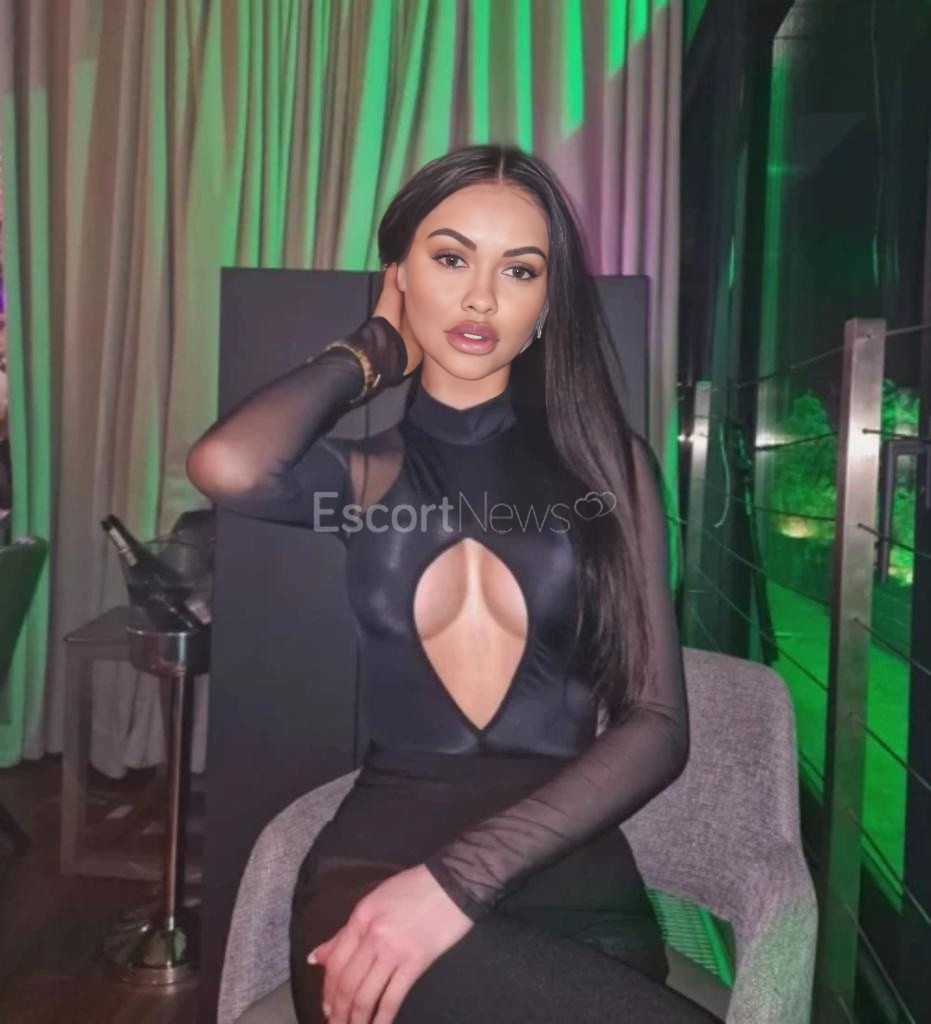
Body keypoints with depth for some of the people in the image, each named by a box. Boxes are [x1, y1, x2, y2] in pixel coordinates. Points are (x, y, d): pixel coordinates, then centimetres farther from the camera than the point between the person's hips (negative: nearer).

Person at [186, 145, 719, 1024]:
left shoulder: (605, 462, 5)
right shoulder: (368, 473, 8)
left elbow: (656, 724, -3)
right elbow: (226, 466, -16)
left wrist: (460, 876, -16)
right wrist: (374, 350, 2)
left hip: (566, 866, 1)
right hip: (380, 853, 0)